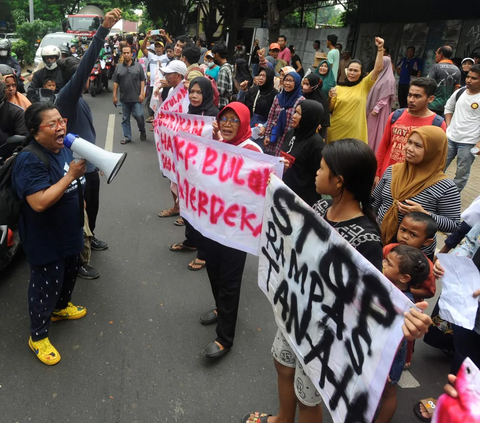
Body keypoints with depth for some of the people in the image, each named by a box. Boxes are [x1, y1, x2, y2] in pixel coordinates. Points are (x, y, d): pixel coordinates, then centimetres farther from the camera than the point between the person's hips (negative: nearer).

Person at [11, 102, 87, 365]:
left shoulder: (63, 148, 2)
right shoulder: (29, 161, -26)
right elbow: (39, 203, -35)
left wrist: (79, 200, 11)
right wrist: (71, 175, -33)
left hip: (69, 232, 9)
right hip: (45, 240, -9)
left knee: (69, 275, 27)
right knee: (45, 286, 6)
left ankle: (60, 307, 53)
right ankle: (37, 336, 26)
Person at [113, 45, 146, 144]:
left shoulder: (138, 66, 2)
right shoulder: (118, 68, 6)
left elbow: (142, 80, 1)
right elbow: (115, 82, 8)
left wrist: (142, 93, -7)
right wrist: (114, 96, 3)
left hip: (136, 98, -2)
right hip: (124, 98, 3)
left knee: (139, 116, -6)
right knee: (125, 119, 7)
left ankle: (142, 131, 21)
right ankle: (127, 137, 15)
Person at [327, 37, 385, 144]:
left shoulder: (364, 85, 2)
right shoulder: (338, 88, 3)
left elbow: (378, 68, -9)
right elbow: (329, 109, 3)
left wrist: (380, 48, -17)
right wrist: (330, 98, -15)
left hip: (355, 132, -1)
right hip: (336, 130, 1)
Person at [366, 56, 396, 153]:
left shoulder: (389, 80, -16)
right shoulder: (379, 76, 8)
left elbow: (386, 97, -18)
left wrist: (377, 108, -19)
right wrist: (371, 107, 13)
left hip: (380, 109, -8)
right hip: (371, 107, 8)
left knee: (376, 130, -1)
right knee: (370, 129, 13)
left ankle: (375, 151, 9)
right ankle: (370, 148, 23)